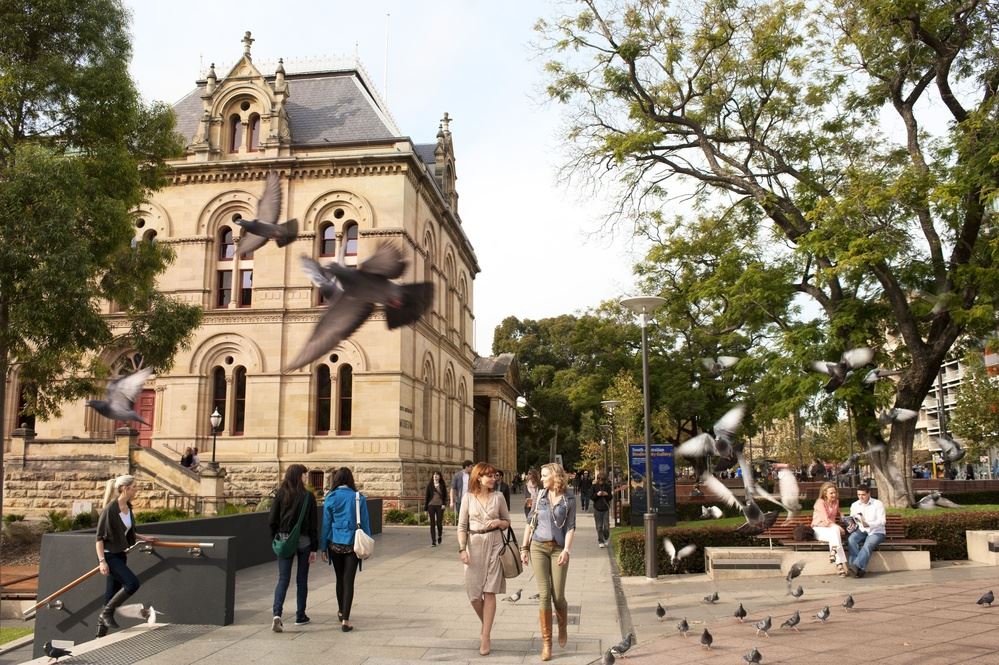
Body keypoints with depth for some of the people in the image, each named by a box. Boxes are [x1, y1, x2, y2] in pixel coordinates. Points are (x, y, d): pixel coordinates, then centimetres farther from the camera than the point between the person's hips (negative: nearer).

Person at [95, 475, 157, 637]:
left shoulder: (128, 507, 6)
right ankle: (106, 613, -2)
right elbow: (99, 537, -16)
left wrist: (143, 538, 17)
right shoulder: (110, 509, -17)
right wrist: (102, 561, -22)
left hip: (120, 555, 8)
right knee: (133, 583, -19)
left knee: (112, 594, 10)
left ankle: (101, 634, 18)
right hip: (109, 555, -8)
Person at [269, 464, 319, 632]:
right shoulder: (308, 496, -7)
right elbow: (313, 525, -6)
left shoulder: (280, 495, -1)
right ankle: (300, 616, 20)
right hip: (303, 541, -1)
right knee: (302, 579, 12)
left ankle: (277, 613, -18)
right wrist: (314, 548, -2)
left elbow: (272, 520, 0)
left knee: (283, 578, 2)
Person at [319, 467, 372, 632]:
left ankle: (341, 612, 36)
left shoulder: (331, 498, -4)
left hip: (335, 543, 1)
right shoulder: (359, 497, -5)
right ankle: (345, 619, -5)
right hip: (353, 544, -1)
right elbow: (365, 523, 0)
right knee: (348, 580, 1)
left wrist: (323, 547, 6)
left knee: (340, 578, 19)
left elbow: (326, 523, -1)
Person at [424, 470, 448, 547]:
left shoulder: (442, 486, 6)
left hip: (439, 506, 0)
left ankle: (439, 536, 28)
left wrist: (444, 504, -9)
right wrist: (426, 509, 4)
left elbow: (445, 496, 8)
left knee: (439, 523, -2)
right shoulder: (429, 485, 5)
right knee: (432, 524, -1)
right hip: (431, 505, 0)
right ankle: (433, 542, 3)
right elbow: (427, 496, 6)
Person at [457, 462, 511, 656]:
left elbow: (507, 521, 10)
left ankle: (486, 636, 6)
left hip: (494, 545, 0)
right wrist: (462, 549, -9)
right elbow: (462, 526, 0)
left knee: (489, 592, -2)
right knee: (473, 593, 3)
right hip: (474, 545, 0)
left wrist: (498, 522, -11)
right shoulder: (468, 497, -1)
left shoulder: (498, 496, 1)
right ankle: (486, 624, 31)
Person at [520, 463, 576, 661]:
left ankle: (563, 627, 32)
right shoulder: (540, 495, 6)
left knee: (558, 596, -1)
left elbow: (570, 527, -3)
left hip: (558, 548, -1)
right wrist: (524, 547, 8)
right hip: (538, 547, 1)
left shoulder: (569, 499, 0)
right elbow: (530, 522, 11)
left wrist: (566, 550, -15)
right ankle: (546, 643, 4)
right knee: (544, 594, -5)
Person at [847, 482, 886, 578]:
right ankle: (860, 568, -35)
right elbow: (852, 521, 12)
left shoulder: (878, 504, -6)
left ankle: (856, 566, -47)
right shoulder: (854, 505, 7)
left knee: (868, 545, -35)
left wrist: (868, 524, -34)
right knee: (851, 540, -29)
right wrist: (851, 527, -13)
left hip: (876, 532, -4)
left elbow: (882, 521, -16)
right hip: (861, 531, 4)